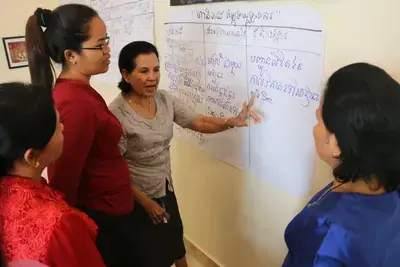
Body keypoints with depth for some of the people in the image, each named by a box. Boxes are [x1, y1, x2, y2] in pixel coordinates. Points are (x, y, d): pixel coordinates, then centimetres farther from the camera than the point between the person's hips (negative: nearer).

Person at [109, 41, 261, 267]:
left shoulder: (165, 100, -7)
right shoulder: (117, 114, -25)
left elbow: (199, 122, -4)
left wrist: (233, 122, -21)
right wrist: (146, 201, -17)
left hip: (166, 190, 6)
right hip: (136, 197, -5)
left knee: (176, 244, 24)